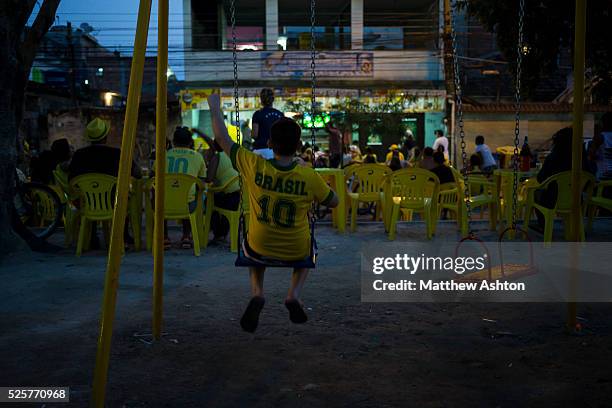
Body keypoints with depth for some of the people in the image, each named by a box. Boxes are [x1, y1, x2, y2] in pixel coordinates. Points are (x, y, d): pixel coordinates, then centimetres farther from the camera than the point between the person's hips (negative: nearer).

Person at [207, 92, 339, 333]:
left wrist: (215, 108, 10)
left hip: (260, 249, 0)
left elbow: (222, 139, -4)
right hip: (296, 252, 0)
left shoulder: (254, 166, -18)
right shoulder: (309, 177, -19)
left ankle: (257, 294, 11)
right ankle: (294, 296, 12)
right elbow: (333, 201, 0)